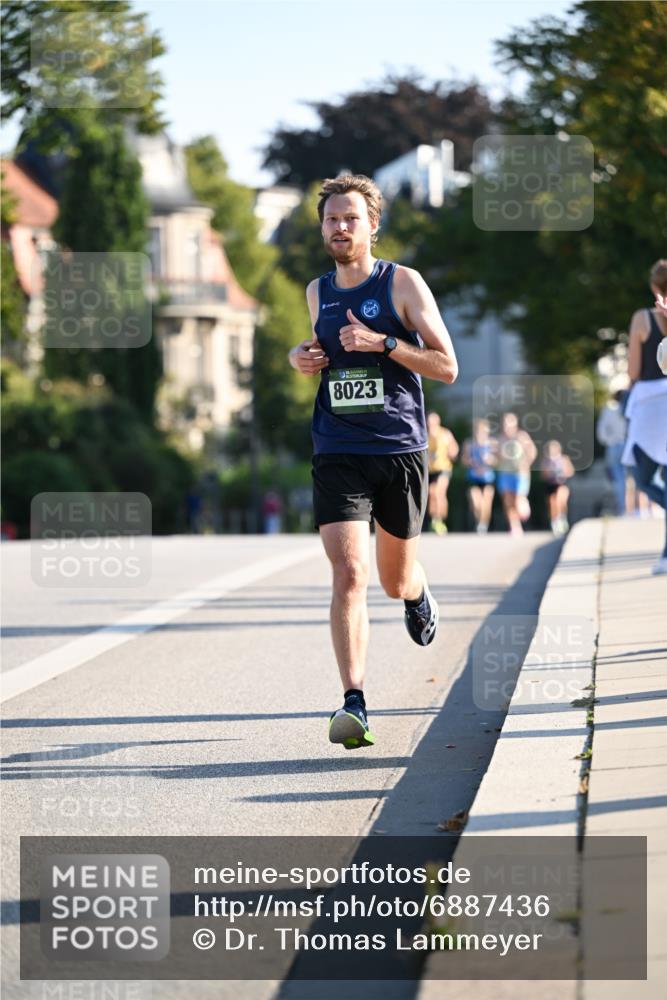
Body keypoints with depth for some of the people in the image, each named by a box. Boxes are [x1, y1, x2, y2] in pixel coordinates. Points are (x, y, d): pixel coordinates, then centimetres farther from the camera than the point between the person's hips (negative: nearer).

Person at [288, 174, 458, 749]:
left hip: (400, 451, -1)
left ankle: (418, 596, 53)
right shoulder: (318, 292, 10)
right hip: (337, 455, 2)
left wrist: (382, 342, -18)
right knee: (348, 573, -17)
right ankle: (354, 704, -20)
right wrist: (303, 357, 7)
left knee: (395, 580, 14)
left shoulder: (403, 284, -2)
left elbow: (447, 367, -6)